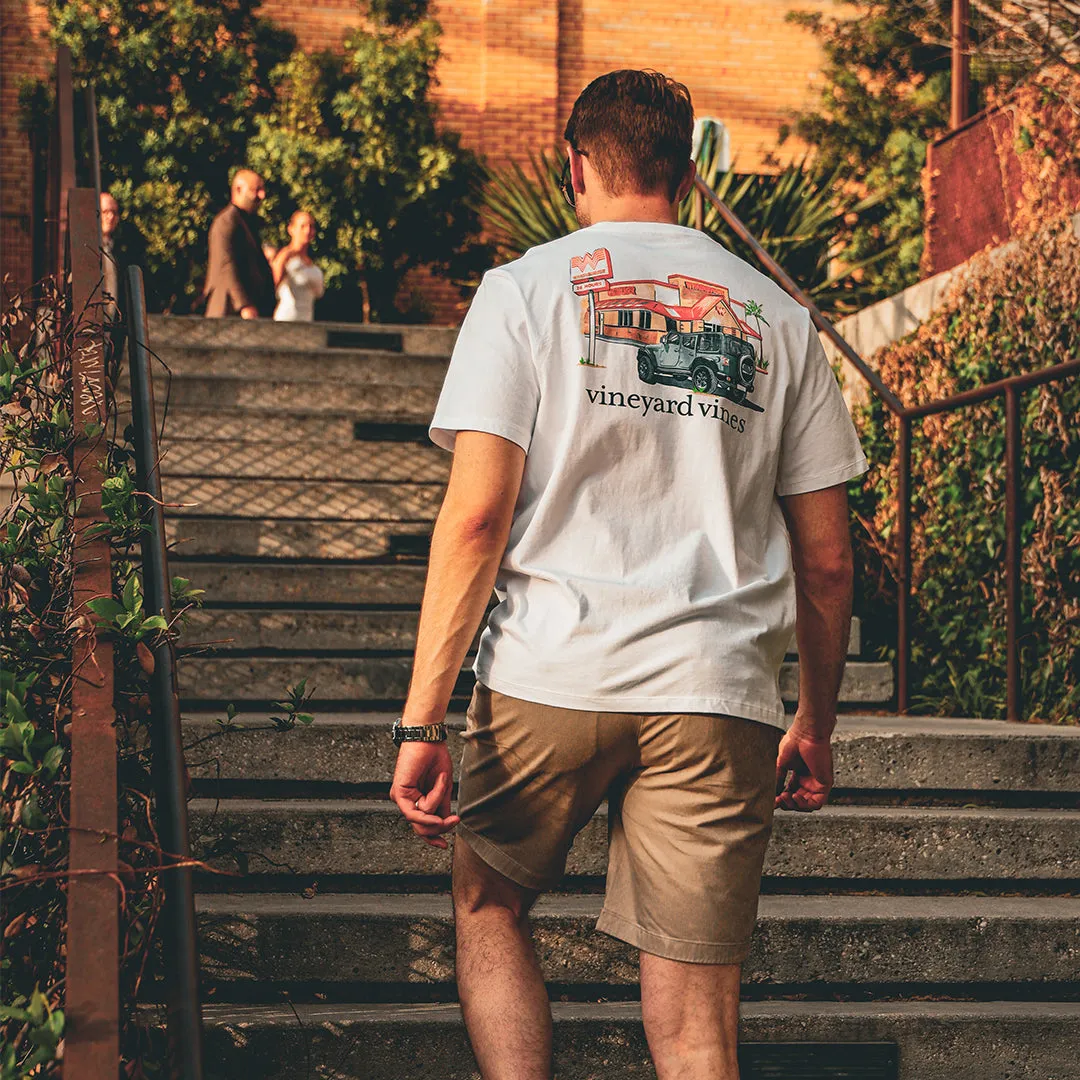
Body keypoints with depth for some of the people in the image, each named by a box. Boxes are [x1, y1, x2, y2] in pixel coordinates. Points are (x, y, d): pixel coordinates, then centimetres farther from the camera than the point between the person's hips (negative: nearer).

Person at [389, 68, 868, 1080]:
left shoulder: (525, 287, 3)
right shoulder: (774, 315, 12)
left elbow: (476, 514, -8)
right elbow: (826, 560, 11)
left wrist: (421, 719, -7)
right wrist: (816, 721, 22)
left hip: (550, 676, -2)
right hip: (719, 694, 2)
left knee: (489, 905, 22)